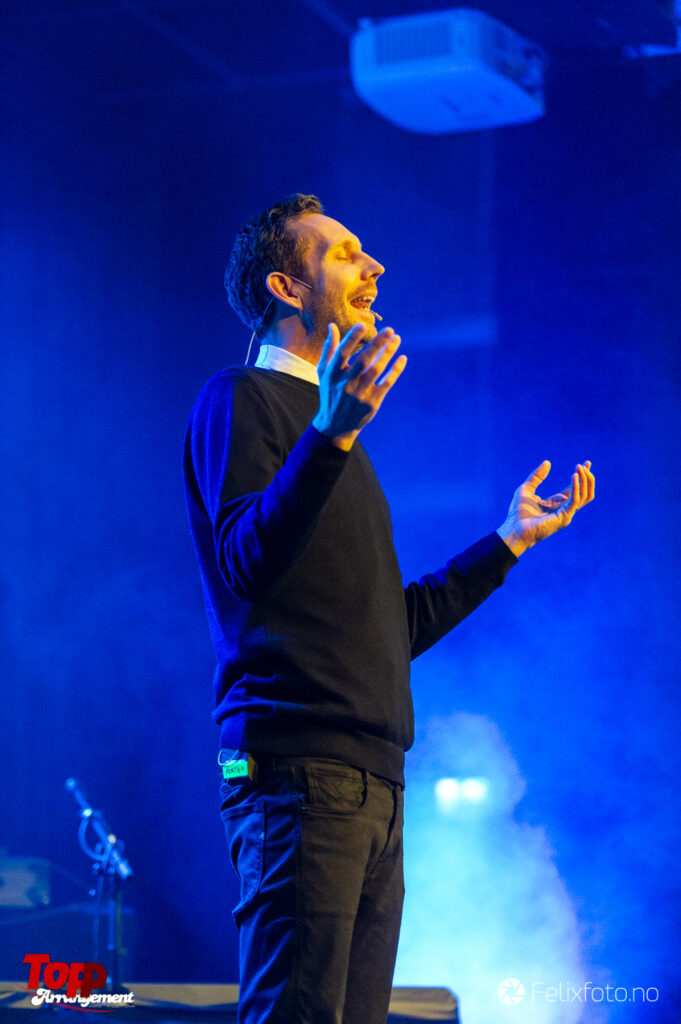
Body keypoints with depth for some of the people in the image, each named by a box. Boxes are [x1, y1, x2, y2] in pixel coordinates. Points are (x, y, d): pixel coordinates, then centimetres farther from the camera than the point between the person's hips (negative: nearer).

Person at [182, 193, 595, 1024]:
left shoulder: (331, 433, 27)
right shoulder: (241, 400, 1)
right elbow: (246, 564, -15)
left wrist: (510, 540, 30)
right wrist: (331, 436, -26)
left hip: (373, 781, 9)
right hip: (298, 771, -9)